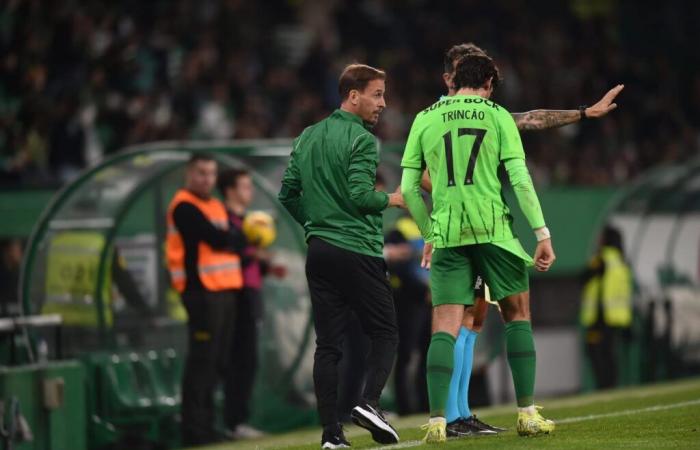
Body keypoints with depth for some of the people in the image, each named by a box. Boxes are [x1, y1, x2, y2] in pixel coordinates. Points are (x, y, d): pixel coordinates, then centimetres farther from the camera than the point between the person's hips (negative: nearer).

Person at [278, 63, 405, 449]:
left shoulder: (307, 137, 13)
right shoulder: (361, 140, -9)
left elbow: (288, 194, 15)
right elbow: (360, 196, -18)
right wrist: (393, 199, -1)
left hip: (319, 252, 6)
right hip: (358, 251, -6)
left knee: (328, 344, 4)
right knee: (384, 334, 4)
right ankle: (369, 401, -16)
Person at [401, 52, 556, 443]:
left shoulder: (425, 119, 11)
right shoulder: (497, 115, 4)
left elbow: (409, 188, 9)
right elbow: (520, 178, -4)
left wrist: (429, 236, 21)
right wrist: (542, 233, -3)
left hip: (447, 234, 2)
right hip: (492, 228, -2)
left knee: (445, 327, 0)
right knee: (518, 315, 13)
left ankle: (437, 421, -10)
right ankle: (527, 414, 10)